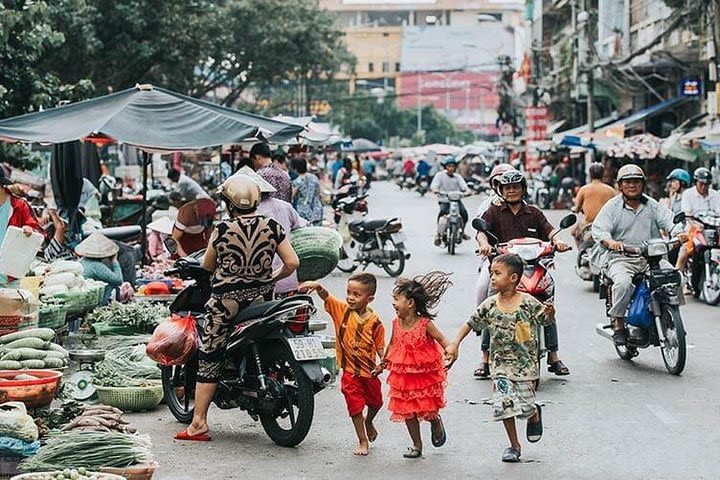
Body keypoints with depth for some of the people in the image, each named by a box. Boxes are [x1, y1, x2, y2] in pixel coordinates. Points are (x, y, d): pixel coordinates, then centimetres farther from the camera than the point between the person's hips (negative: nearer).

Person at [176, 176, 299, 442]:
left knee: (209, 358, 3)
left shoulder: (222, 230, -10)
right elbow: (292, 262, -5)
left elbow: (208, 265, 3)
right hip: (261, 297, 3)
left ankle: (199, 423, 3)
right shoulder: (272, 227, -4)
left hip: (226, 298, -3)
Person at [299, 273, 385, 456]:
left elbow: (379, 345, -2)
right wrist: (318, 287, -43)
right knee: (355, 406, 2)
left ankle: (368, 421, 53)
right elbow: (326, 297, -22)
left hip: (370, 370, 1)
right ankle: (363, 441, 16)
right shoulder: (342, 310, -9)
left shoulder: (375, 321, -11)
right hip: (350, 371, -1)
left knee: (375, 402, 21)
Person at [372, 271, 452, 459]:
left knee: (428, 410, 1)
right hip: (404, 374, 4)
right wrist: (382, 364, 23)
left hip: (426, 374, -4)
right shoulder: (397, 323, -2)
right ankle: (417, 445, 19)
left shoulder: (425, 324, -16)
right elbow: (392, 345, 14)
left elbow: (442, 340, -11)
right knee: (407, 411, 6)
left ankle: (437, 423, 37)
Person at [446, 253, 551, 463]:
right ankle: (514, 445, 15)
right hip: (501, 364, 2)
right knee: (504, 405, -3)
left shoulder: (528, 303, -11)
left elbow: (545, 320, 0)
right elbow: (471, 323, 6)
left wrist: (550, 311, -23)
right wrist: (455, 344, 1)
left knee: (525, 406, 0)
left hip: (526, 363, -2)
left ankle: (535, 415, 38)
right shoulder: (489, 305, -4)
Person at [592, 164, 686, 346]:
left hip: (650, 257, 4)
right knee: (623, 282, -34)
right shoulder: (612, 206, 4)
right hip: (620, 258, -4)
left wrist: (679, 233, -20)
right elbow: (598, 229, -9)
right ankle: (619, 324, -16)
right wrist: (610, 242, -31)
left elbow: (668, 219, 3)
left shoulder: (652, 205, 15)